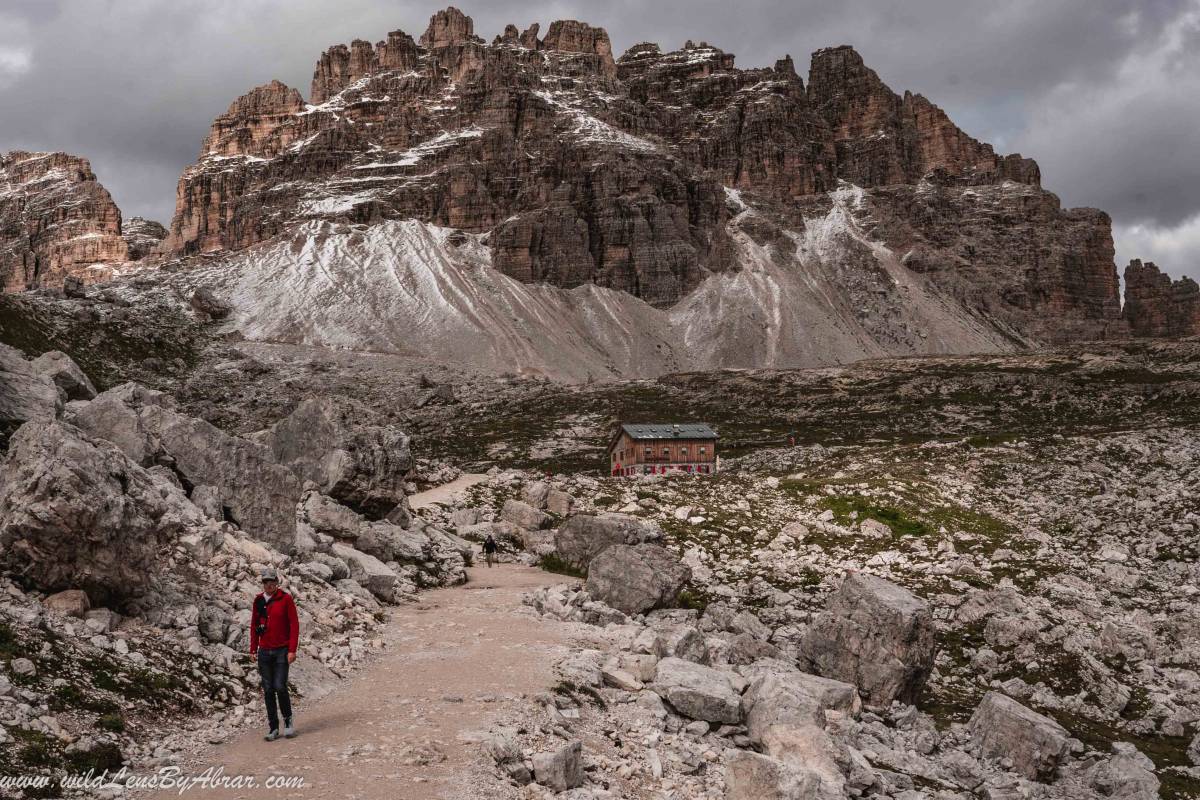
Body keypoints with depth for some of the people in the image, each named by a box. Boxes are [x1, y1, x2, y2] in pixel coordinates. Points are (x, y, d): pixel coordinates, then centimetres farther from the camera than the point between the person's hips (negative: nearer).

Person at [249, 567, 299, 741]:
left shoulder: (286, 599, -4)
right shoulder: (258, 601, 8)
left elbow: (294, 624, -5)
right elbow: (254, 625, 14)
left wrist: (292, 650, -10)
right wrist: (253, 649, 8)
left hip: (282, 650, -4)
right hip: (264, 651, 4)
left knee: (280, 687, -11)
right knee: (268, 690, 4)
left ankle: (288, 720, 10)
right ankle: (273, 728, 11)